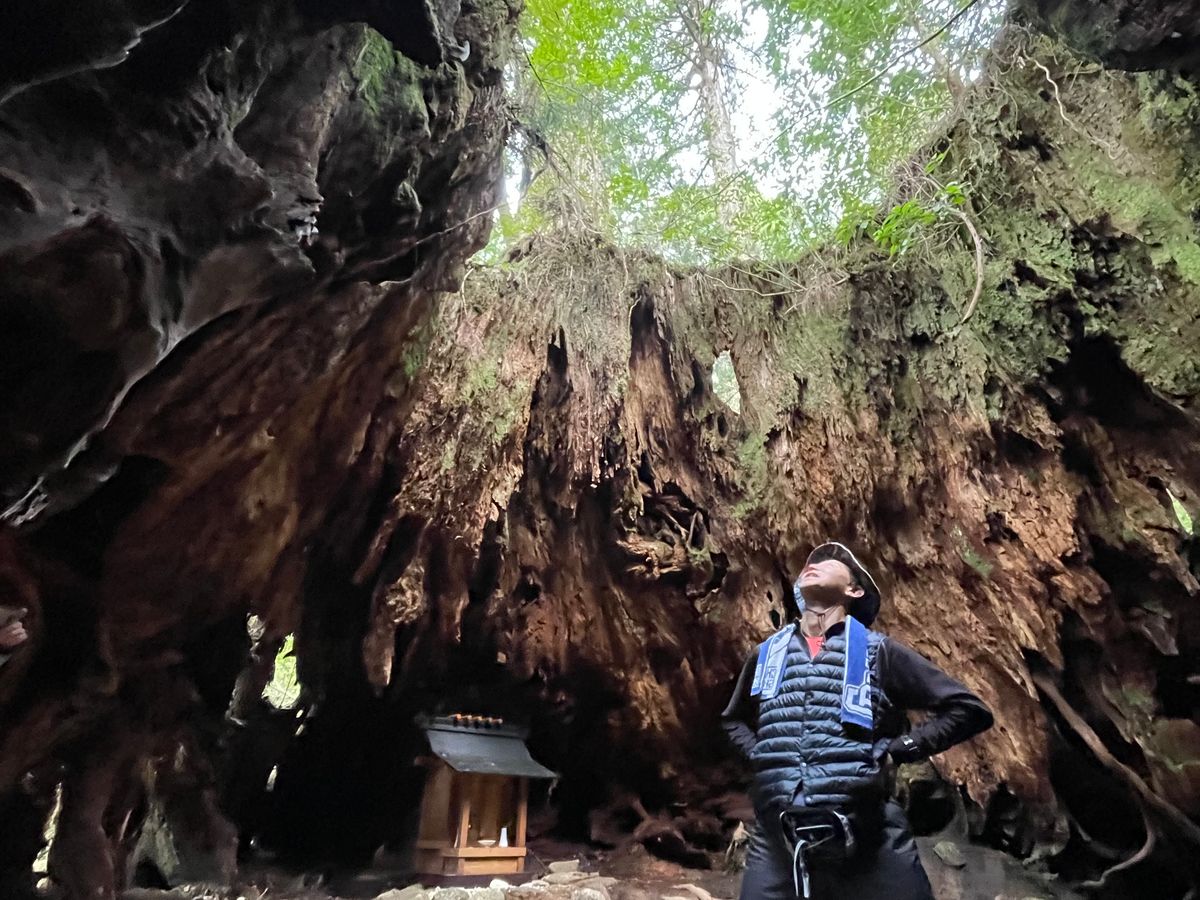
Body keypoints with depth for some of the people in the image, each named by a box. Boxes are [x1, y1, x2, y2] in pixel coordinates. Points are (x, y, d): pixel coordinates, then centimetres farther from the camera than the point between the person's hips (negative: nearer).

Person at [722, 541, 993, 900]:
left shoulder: (877, 650, 1)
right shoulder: (766, 654, 10)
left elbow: (968, 709, 2)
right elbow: (734, 719, 27)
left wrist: (895, 749, -6)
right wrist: (757, 755, 8)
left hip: (868, 843, -2)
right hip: (777, 842, 3)